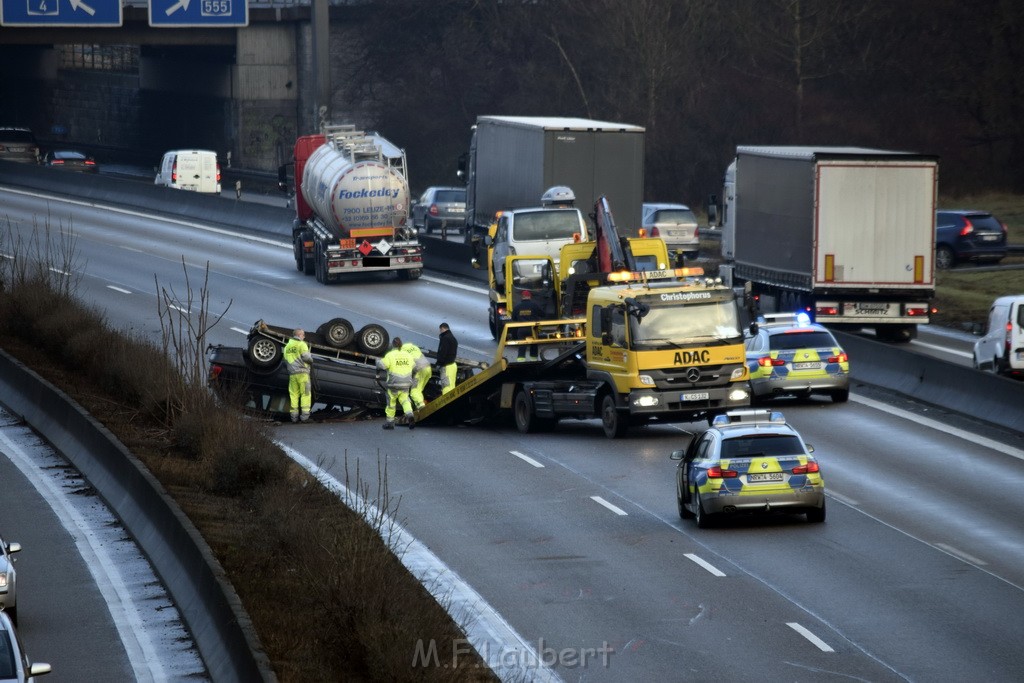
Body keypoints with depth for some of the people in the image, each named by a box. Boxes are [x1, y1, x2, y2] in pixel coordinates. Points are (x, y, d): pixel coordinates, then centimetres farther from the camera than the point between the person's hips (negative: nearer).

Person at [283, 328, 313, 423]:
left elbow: (286, 361, 17)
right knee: (305, 394, -3)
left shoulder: (287, 346, 16)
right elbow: (306, 357, -14)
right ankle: (305, 416, -10)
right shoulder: (302, 344, -5)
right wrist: (311, 361, 6)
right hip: (302, 372, -6)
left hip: (292, 374, 6)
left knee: (293, 395, 7)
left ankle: (294, 417, 3)